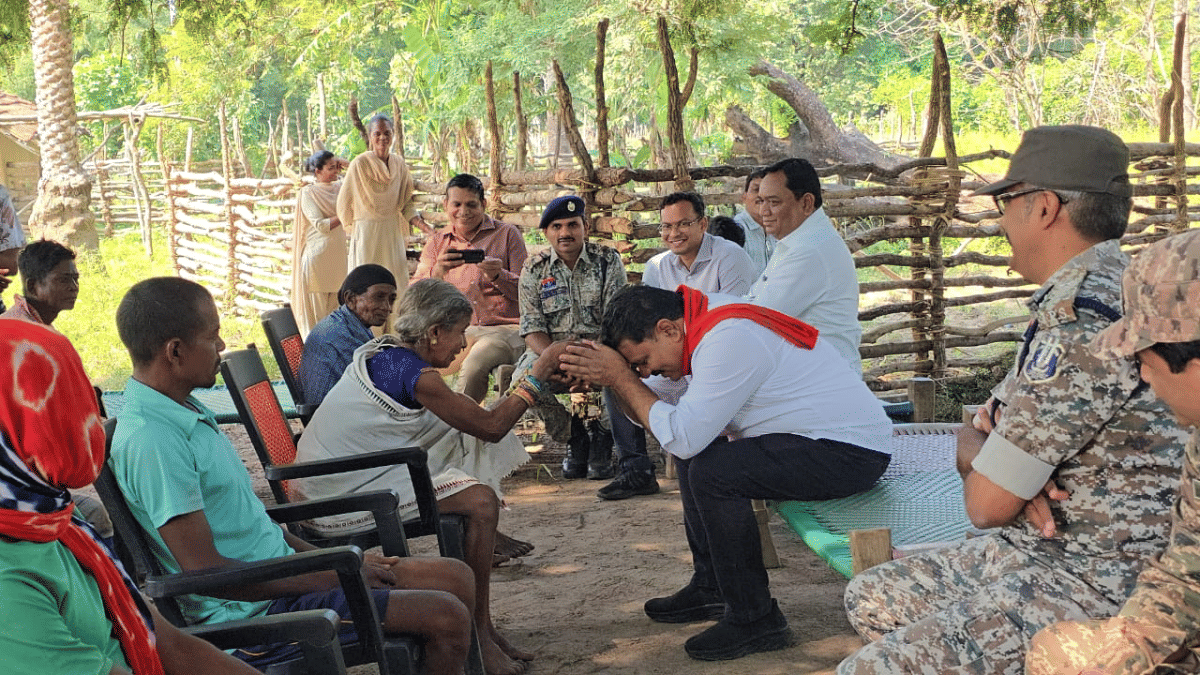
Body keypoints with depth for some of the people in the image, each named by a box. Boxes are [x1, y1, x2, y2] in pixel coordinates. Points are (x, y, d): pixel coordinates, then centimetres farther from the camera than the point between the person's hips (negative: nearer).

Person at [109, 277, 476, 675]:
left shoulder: (186, 411, 11)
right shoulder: (149, 439, -22)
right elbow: (205, 570, -24)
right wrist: (333, 577, -16)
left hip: (283, 574, 10)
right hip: (254, 610, -10)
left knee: (455, 578, 6)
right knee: (445, 617, -16)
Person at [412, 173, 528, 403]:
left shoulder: (507, 234, 7)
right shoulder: (437, 242, 16)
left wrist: (499, 276, -16)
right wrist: (437, 272, -16)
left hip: (504, 328, -3)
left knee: (474, 364, -35)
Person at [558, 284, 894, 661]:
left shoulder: (728, 338, -23)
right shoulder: (712, 324, 8)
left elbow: (683, 437, -26)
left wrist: (623, 377, -18)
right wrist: (611, 381, -3)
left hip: (850, 452, -11)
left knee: (711, 470, -24)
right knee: (694, 455, 14)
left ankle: (755, 619, -11)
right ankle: (710, 588, 23)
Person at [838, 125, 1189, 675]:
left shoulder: (1087, 323, -24)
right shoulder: (1071, 302, 11)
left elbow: (986, 505, -20)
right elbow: (972, 439, 15)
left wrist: (987, 465, 4)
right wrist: (1009, 463, -8)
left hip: (1098, 584, -11)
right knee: (870, 599, 20)